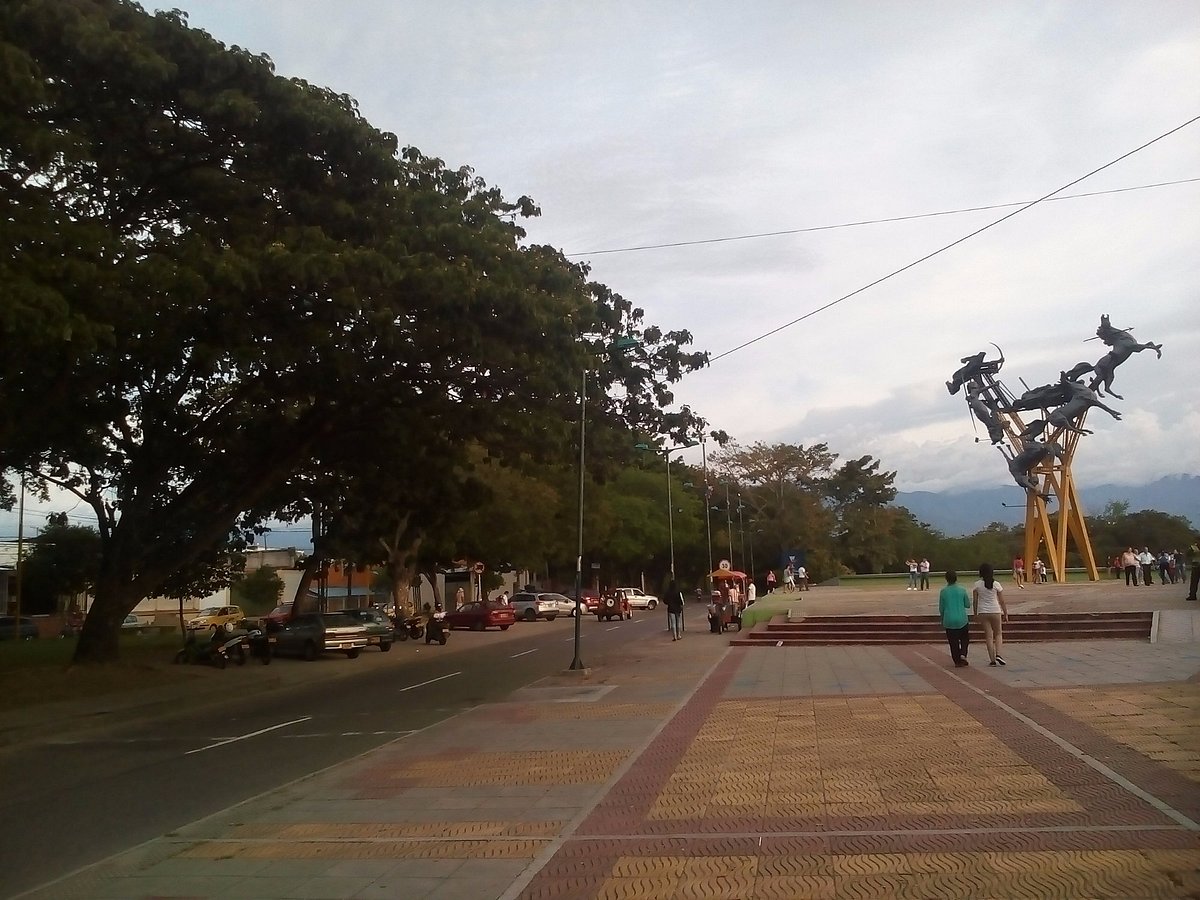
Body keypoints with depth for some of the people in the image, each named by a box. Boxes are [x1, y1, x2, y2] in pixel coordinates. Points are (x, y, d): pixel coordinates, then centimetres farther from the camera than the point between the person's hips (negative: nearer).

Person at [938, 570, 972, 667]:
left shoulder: (943, 591, -6)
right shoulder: (962, 590, -6)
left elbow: (941, 608, 1)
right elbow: (968, 605, 2)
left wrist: (942, 619, 17)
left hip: (949, 620, 0)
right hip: (962, 619, 0)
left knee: (953, 641, 9)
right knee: (965, 638, 19)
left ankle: (957, 661, 11)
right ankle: (963, 654, -1)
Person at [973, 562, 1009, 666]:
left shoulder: (977, 585, -4)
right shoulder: (996, 584, -5)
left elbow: (974, 601, -1)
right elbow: (1002, 601, -1)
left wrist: (975, 614, 11)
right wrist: (1005, 613, 10)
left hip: (982, 612, 1)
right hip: (995, 611, -1)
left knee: (989, 636, 7)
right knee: (998, 634, 16)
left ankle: (992, 660, 7)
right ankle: (999, 655, -2)